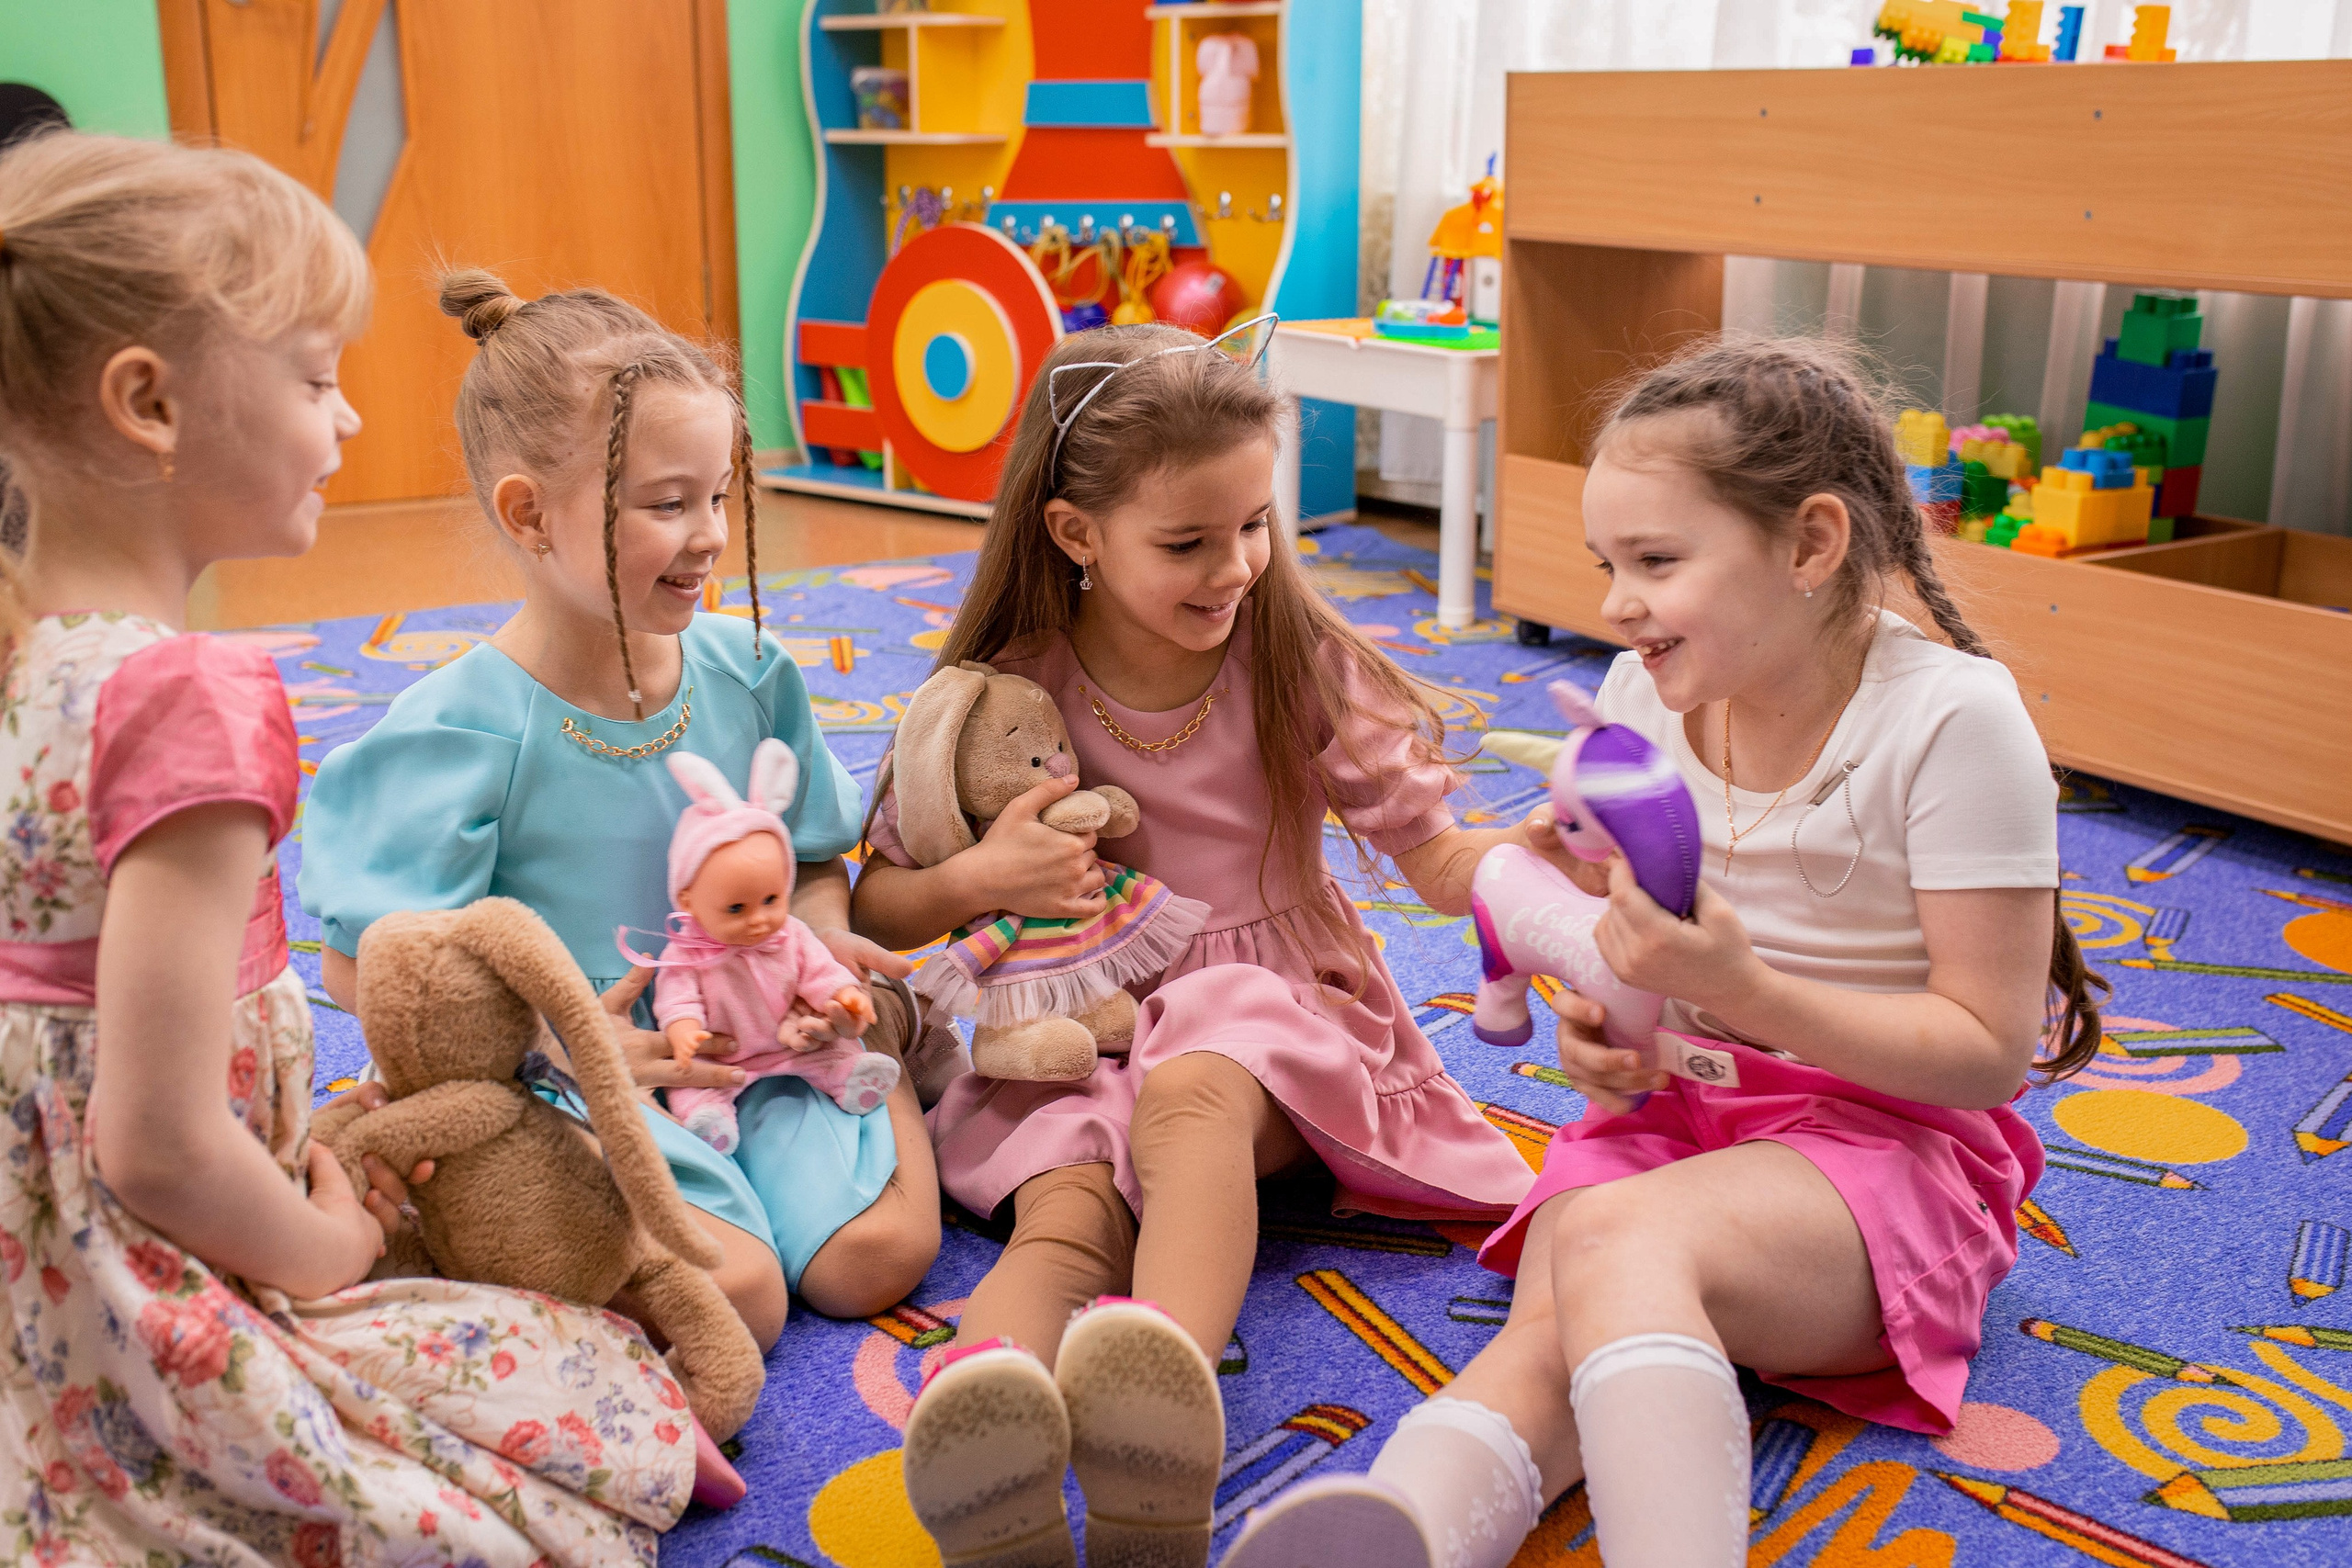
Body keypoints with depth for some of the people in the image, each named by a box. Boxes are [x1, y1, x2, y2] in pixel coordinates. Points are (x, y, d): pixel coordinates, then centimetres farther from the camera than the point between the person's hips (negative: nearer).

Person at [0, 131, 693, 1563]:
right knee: (635, 1415, 1)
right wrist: (322, 1248, -7)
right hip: (161, 1326, -9)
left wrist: (308, 1153, 10)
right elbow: (160, 1145, -26)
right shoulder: (187, 703, -27)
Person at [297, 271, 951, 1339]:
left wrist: (823, 944, -11)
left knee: (876, 1255, -16)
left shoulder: (748, 672, 2)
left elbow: (815, 862, 12)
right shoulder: (462, 732, -14)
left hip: (759, 1044, 4)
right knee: (737, 1294, -24)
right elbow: (362, 966, -11)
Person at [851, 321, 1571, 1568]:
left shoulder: (1297, 659, 1)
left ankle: (1160, 1421, -64)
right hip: (1067, 1042, 1)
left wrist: (1536, 850, -20)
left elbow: (1438, 859, 1)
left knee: (1191, 1092, -37)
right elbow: (876, 910, 7)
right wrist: (976, 881, -14)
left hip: (1267, 1011, 0)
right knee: (1073, 1203, -33)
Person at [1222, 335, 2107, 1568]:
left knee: (1613, 1238, -36)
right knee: (1547, 1338, -29)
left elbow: (1992, 1050, -14)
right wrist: (1597, 1021, -5)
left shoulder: (1950, 719, -14)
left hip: (1892, 1133, -4)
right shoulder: (1649, 691, 3)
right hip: (1673, 1104, 5)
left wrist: (1743, 991, -25)